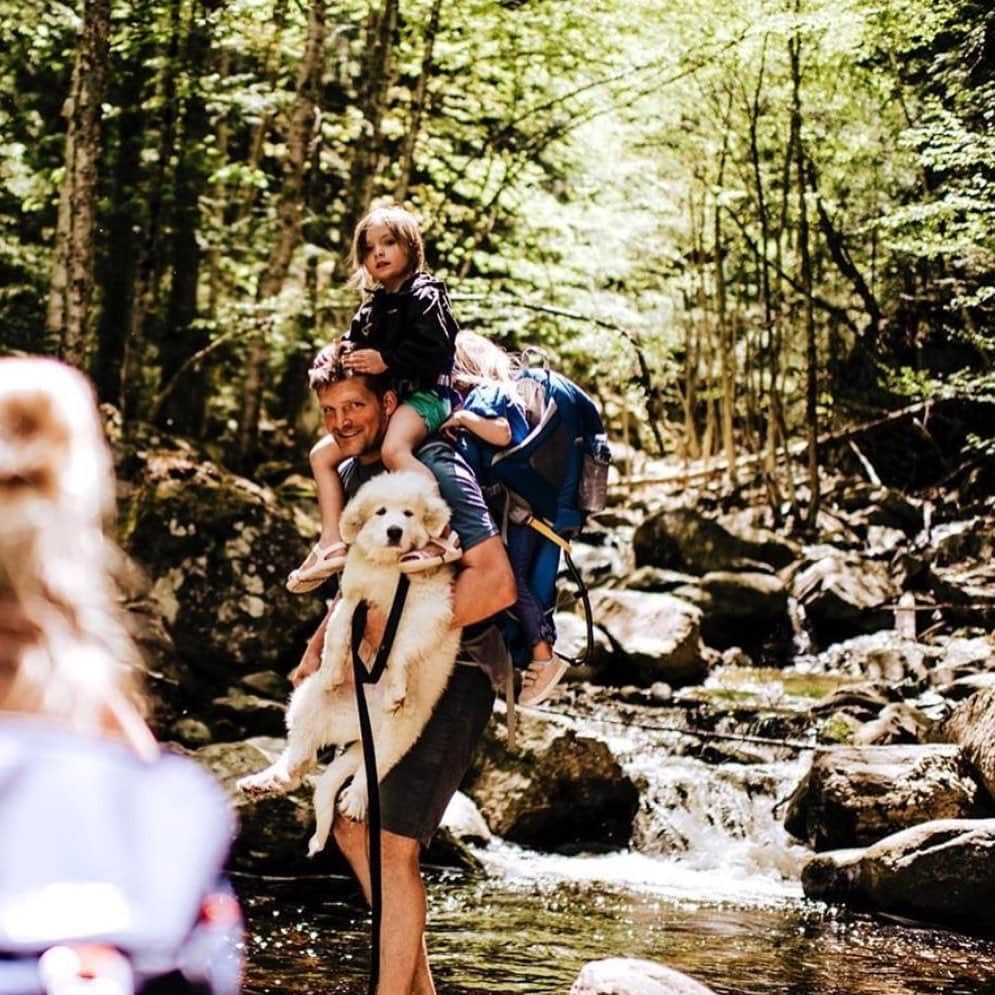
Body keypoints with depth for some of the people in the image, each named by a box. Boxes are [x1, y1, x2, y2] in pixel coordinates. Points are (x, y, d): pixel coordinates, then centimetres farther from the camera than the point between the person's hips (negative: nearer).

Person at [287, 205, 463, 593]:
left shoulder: (426, 294, -5)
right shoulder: (371, 309, 21)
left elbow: (434, 349, -17)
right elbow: (352, 345, 20)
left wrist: (386, 361, -22)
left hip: (423, 394, -10)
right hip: (380, 401, 10)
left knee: (394, 449, -38)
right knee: (322, 454, 6)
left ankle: (442, 535, -39)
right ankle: (333, 543, 3)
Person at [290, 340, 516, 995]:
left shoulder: (433, 471, -18)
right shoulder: (354, 474, 10)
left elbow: (496, 583, -28)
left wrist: (395, 630, -25)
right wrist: (318, 649, 9)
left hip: (452, 670, -10)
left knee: (394, 845, -13)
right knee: (352, 827, 15)